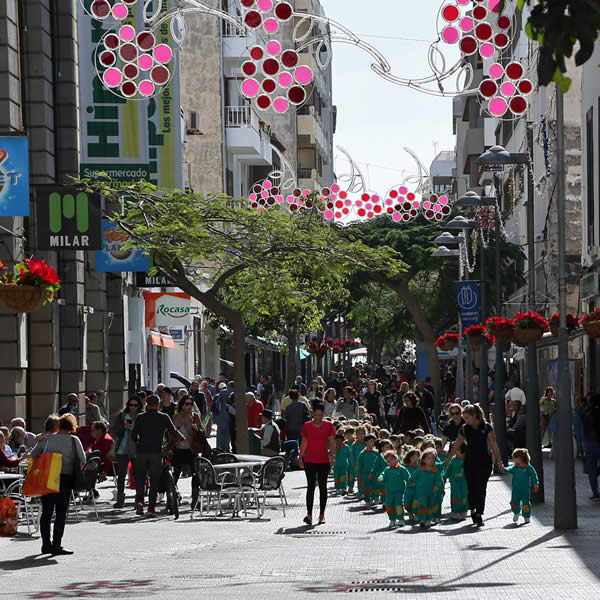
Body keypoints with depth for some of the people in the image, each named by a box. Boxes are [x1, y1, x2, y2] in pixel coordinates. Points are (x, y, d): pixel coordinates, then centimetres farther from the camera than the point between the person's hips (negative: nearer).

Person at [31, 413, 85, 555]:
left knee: (46, 512, 12)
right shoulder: (74, 440, -3)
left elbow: (33, 455, 9)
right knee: (61, 513, -1)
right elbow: (82, 460, -1)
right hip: (65, 478, -3)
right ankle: (56, 545, -7)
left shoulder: (46, 438, 5)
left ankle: (46, 544, 16)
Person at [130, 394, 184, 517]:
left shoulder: (140, 417, 2)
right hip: (156, 453, -1)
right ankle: (151, 508, 2)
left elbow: (133, 436, 1)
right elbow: (174, 432, 3)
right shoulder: (164, 417, 0)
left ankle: (139, 500, -10)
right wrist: (182, 438, 24)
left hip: (141, 452, 1)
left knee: (140, 478, 14)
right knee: (154, 481, 6)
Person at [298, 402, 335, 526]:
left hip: (324, 461, 0)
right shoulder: (307, 426, 3)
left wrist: (332, 455, -13)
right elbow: (304, 442, 11)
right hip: (309, 460, 0)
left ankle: (322, 514, 16)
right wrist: (300, 457, 12)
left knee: (323, 487, 8)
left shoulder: (329, 425, 1)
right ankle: (309, 514, -12)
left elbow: (332, 442, 0)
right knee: (311, 486, -8)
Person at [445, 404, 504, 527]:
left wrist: (499, 462, -3)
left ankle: (479, 515, -5)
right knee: (472, 488, 1)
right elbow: (456, 446, 10)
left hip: (484, 461, -2)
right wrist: (448, 460, 10)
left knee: (481, 488, -8)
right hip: (470, 461, 2)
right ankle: (473, 510, 21)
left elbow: (494, 445, -3)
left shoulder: (486, 427, -5)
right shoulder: (465, 429, 2)